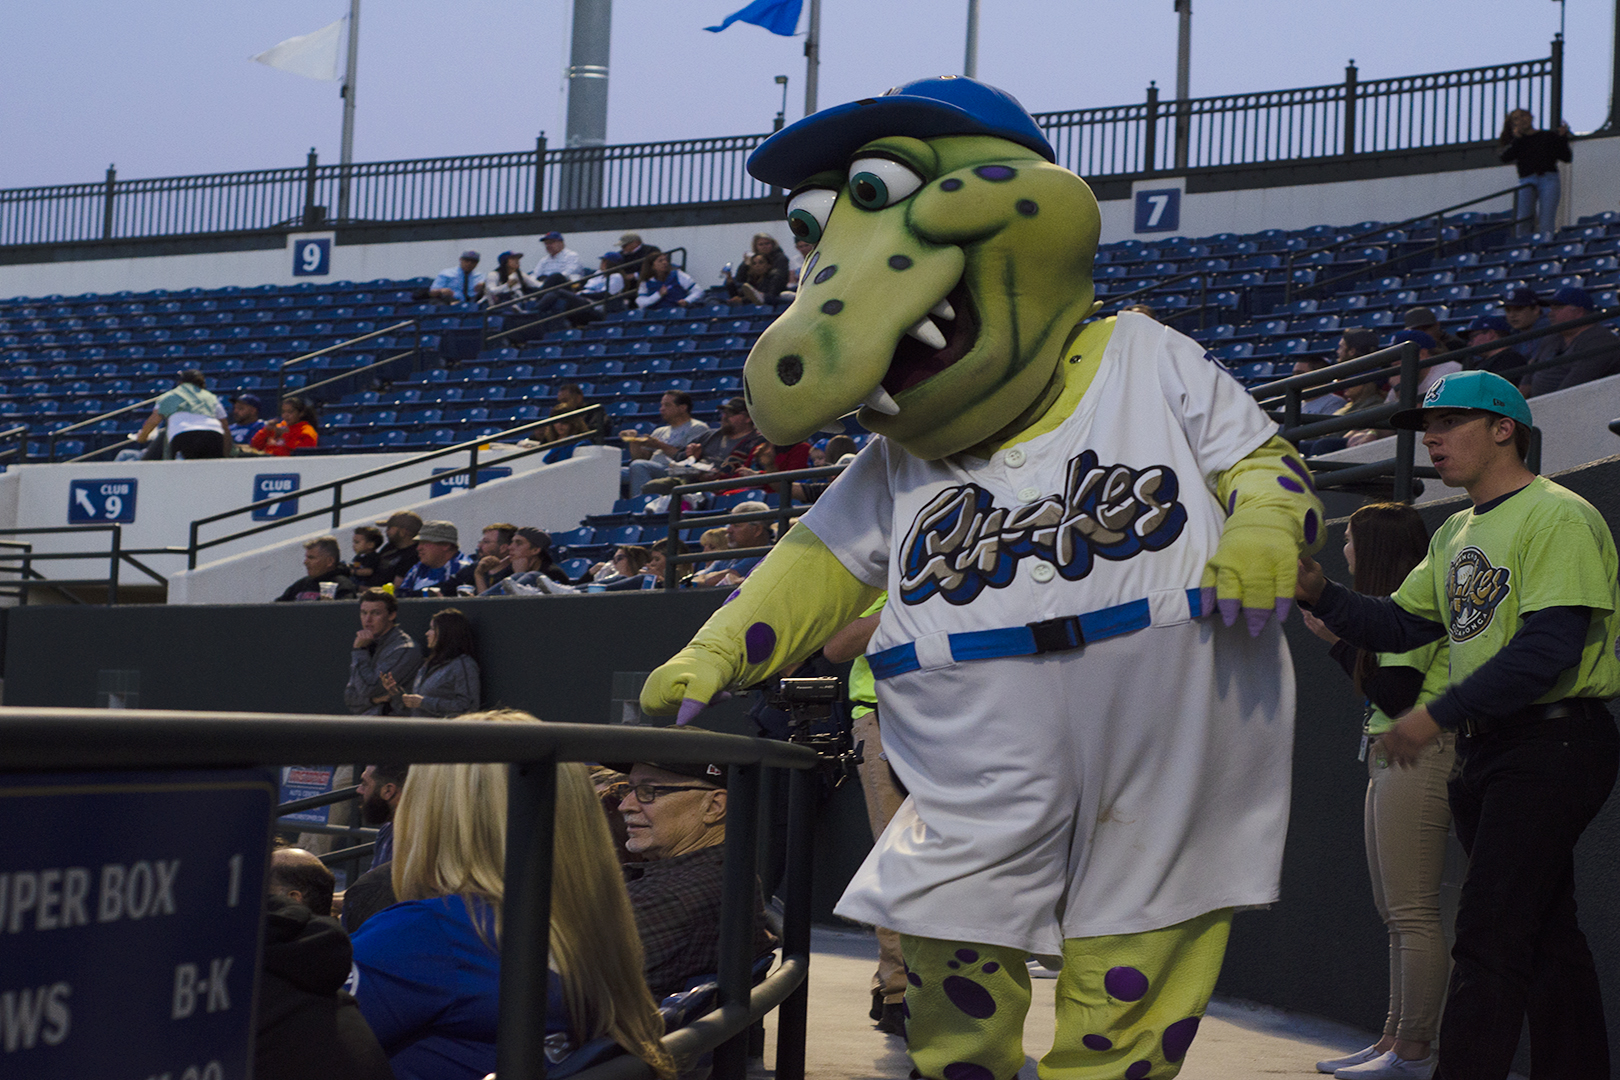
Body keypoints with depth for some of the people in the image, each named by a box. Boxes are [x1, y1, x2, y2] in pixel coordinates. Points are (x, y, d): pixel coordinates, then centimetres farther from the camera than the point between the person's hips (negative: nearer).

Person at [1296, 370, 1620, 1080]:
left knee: (1488, 936, -14)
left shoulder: (1556, 517, -10)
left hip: (1553, 745, -9)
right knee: (1545, 934, 13)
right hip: (1485, 748, 9)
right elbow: (1398, 626, 17)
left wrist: (1438, 715, -21)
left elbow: (1549, 646, -21)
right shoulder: (1456, 535, 18)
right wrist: (1320, 595, -2)